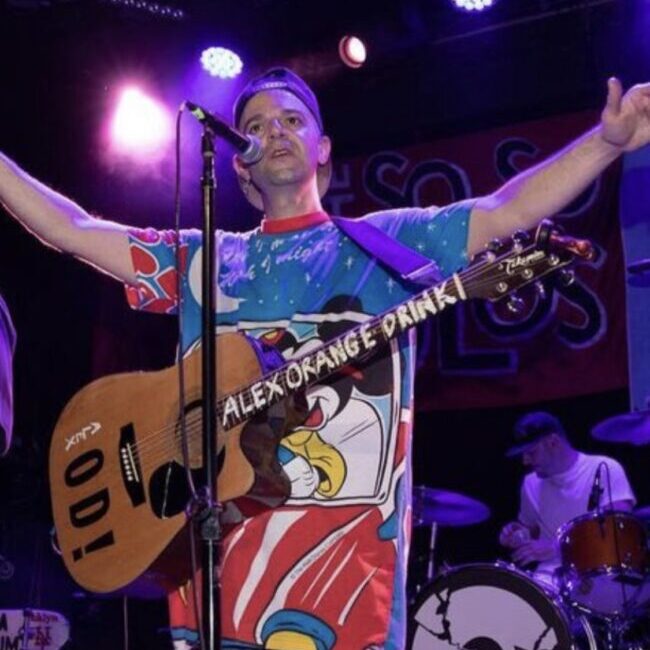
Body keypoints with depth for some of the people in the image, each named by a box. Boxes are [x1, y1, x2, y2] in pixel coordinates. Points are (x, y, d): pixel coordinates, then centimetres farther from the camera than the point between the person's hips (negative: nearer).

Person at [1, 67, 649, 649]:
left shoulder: (387, 242, 9)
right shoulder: (203, 259, 17)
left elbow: (507, 212, -2)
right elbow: (72, 230, 14)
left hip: (343, 549, -2)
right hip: (212, 541, 3)